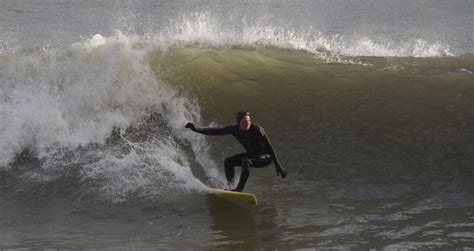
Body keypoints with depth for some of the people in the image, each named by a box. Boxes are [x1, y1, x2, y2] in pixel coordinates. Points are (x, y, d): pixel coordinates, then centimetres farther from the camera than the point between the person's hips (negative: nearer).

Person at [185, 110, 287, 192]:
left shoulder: (257, 130, -26)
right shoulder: (235, 129, -11)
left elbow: (270, 148, -22)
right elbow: (216, 131, -4)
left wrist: (278, 166, -22)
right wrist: (197, 129, -10)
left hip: (265, 157, -7)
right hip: (252, 155, 7)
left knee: (246, 161, -33)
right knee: (228, 161, -3)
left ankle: (239, 189, -31)